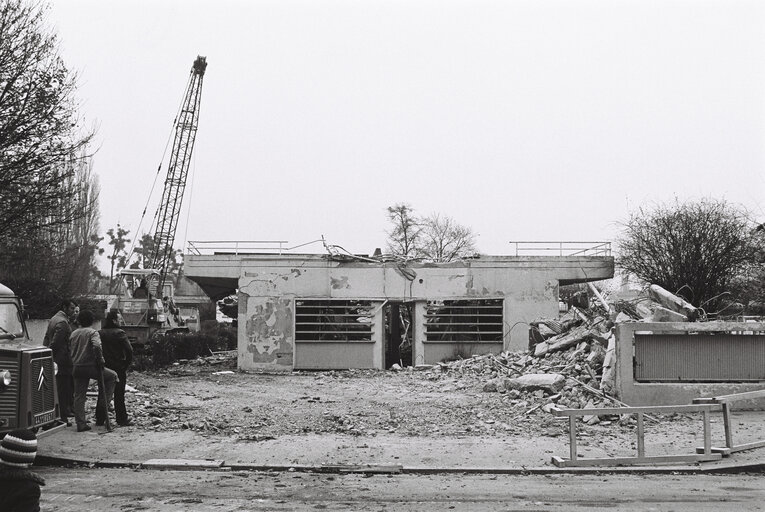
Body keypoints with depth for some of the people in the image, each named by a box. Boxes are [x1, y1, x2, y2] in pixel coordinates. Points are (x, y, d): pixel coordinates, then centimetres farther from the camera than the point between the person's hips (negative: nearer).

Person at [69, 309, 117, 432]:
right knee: (112, 376, 15)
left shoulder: (73, 334, 14)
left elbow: (70, 350, 17)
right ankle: (103, 403, 10)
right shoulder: (92, 332, -6)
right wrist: (100, 360, -13)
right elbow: (97, 346, -23)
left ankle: (81, 424, 7)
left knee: (79, 396, 8)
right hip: (90, 366, -6)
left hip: (76, 368, 6)